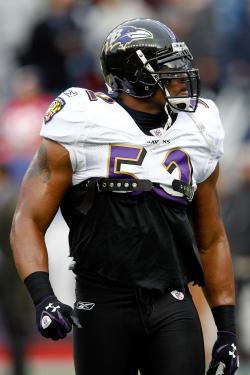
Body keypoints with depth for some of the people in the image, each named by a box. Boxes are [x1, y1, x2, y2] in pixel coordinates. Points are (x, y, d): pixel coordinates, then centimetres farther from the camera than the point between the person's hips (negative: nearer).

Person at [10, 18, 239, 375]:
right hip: (104, 305, -3)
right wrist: (43, 298, -20)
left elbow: (211, 240, 21)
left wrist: (227, 328, 14)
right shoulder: (84, 129, -1)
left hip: (172, 306, 3)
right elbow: (28, 221, -5)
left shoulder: (195, 137, 13)